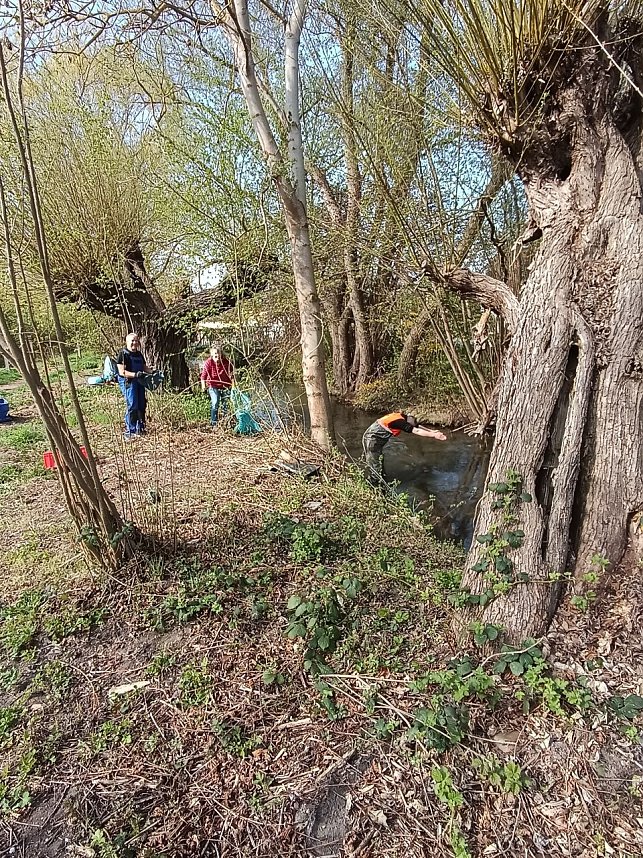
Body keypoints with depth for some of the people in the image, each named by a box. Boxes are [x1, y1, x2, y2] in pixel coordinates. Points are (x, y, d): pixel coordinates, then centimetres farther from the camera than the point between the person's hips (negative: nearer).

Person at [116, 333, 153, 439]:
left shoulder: (139, 354, 14)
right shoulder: (122, 354, -9)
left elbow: (144, 367, 20)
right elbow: (122, 372, -16)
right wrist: (135, 374, -29)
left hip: (139, 381, 8)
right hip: (128, 382, -8)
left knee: (142, 405, 10)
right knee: (132, 406, -12)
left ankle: (140, 429, 23)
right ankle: (129, 432, -6)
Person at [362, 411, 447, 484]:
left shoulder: (402, 417, 2)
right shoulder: (400, 421, -25)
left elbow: (418, 426, 12)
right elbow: (417, 431, -27)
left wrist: (432, 431, 10)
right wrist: (434, 435, -24)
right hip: (371, 441, -10)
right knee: (375, 469, -3)